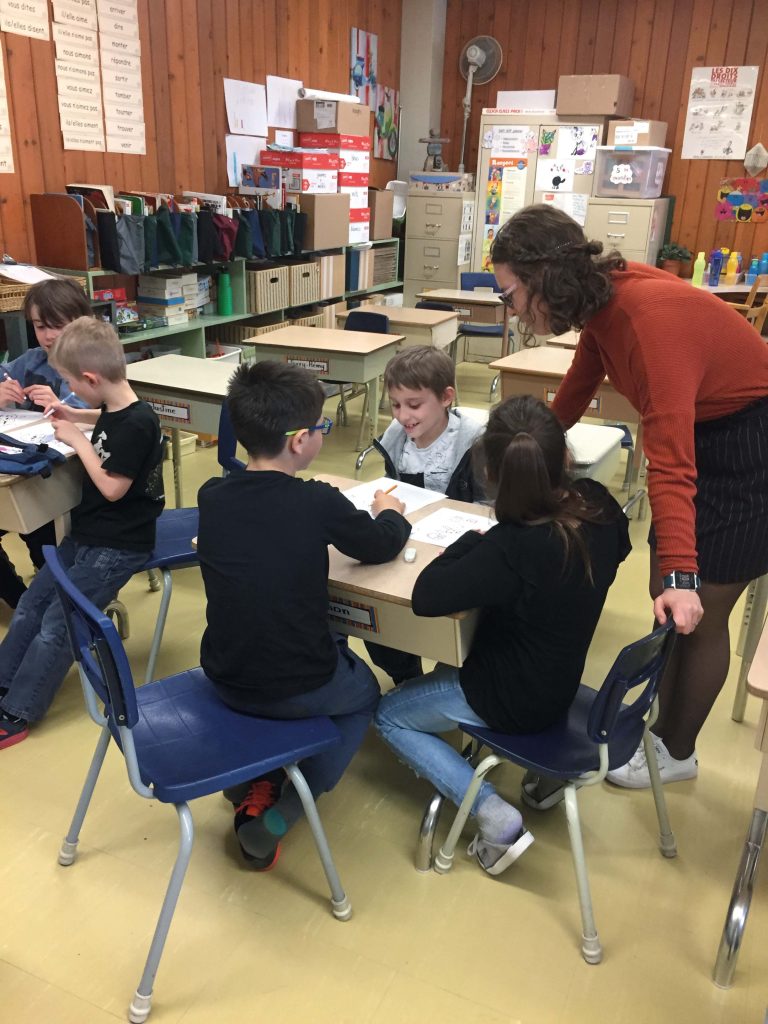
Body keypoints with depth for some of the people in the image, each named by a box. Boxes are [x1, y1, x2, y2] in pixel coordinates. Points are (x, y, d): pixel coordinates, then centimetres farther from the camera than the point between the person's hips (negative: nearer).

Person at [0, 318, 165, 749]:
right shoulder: (114, 409, 1)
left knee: (56, 625, -5)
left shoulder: (136, 424, -24)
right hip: (88, 534, 9)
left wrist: (78, 440, -16)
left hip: (117, 546, -9)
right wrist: (73, 416, 15)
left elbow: (112, 487, -23)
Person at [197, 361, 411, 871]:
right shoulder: (318, 502, -20)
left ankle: (252, 778, 25)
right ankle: (274, 819, 12)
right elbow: (382, 546, -1)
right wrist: (390, 512, 19)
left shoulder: (211, 497, -7)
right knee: (364, 692, 28)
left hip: (224, 678, 5)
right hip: (298, 690, -5)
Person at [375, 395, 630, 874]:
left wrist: (469, 541, -16)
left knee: (388, 714, 13)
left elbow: (426, 597, -32)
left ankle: (496, 817, 3)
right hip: (559, 676, 8)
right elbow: (618, 548, 9)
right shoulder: (599, 505, -15)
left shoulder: (512, 548, -36)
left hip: (514, 699, -8)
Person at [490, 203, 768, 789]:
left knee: (695, 615, 1)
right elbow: (583, 378, 15)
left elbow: (670, 462, -38)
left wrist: (681, 576, -42)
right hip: (701, 431, 8)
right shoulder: (602, 298, -6)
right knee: (667, 599, 13)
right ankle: (666, 725, 31)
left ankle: (676, 752, 22)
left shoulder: (650, 319, -32)